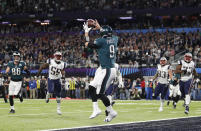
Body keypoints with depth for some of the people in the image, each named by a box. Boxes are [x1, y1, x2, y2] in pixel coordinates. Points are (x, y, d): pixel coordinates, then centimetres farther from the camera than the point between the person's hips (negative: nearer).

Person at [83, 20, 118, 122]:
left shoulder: (101, 41, -11)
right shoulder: (115, 39, 7)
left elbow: (88, 45, 4)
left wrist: (86, 33, 18)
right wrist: (99, 27, 42)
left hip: (106, 70, -9)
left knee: (100, 93, -5)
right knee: (92, 87, 13)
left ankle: (111, 112, 0)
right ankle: (96, 109, 9)